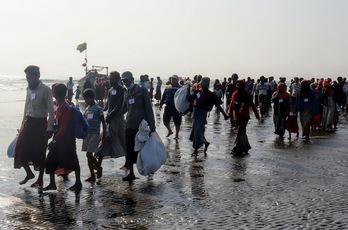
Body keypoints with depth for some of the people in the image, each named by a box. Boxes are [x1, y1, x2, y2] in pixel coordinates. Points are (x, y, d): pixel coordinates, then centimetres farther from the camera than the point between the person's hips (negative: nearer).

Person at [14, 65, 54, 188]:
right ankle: (29, 173, 21)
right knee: (20, 149, 1)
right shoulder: (29, 89, 10)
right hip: (28, 121, 6)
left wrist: (50, 128, -17)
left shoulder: (45, 90, -11)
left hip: (40, 123, -6)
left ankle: (40, 179, 15)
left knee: (39, 152, 1)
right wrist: (23, 124, 15)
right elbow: (26, 108, 17)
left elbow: (51, 111, -12)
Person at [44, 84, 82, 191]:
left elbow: (64, 127, -22)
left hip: (67, 139, -9)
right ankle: (52, 184, 14)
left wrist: (55, 140, -21)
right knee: (51, 159, 8)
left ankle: (78, 183, 13)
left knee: (72, 161, 2)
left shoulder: (66, 108, -19)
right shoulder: (59, 107, 9)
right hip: (59, 139, 9)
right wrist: (54, 138, 14)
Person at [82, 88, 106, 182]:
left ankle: (98, 167, 11)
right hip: (87, 134, 7)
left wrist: (104, 135, -8)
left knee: (89, 154, -12)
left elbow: (103, 122, -5)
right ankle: (92, 176, 16)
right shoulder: (86, 109, 12)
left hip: (95, 134, -7)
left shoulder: (98, 109, -7)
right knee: (89, 155, 7)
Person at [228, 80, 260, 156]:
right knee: (242, 133, 14)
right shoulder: (234, 94, 7)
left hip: (244, 117, -5)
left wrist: (257, 114, 2)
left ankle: (237, 150, -13)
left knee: (240, 133, -13)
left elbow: (252, 105, -2)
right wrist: (230, 113, 2)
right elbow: (231, 104, 11)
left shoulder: (247, 95, -6)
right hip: (237, 117, 6)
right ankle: (246, 147, 29)